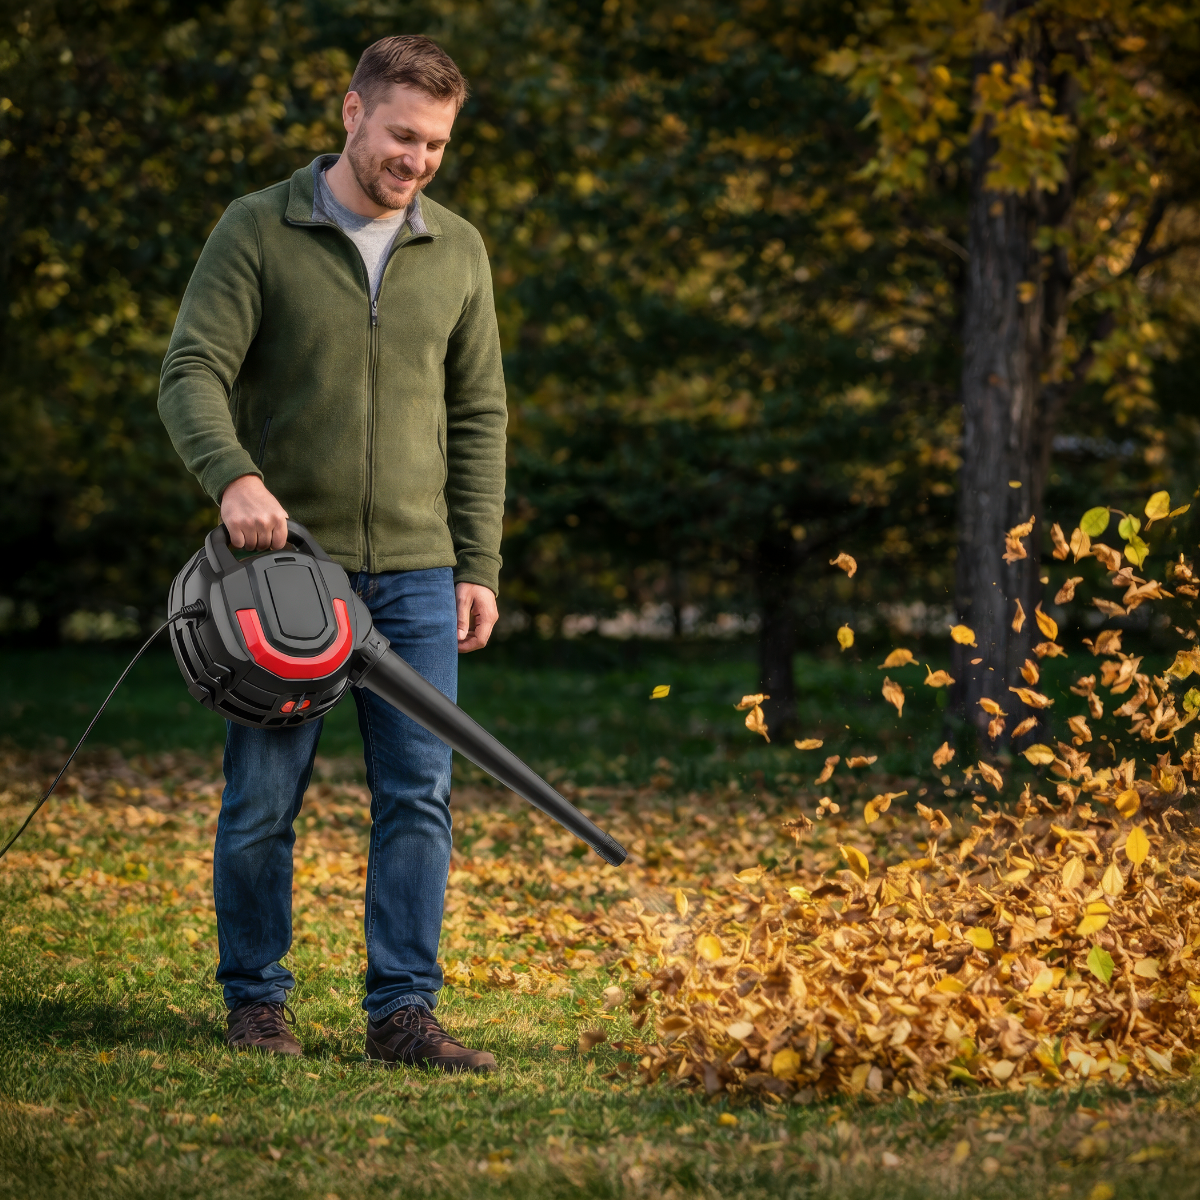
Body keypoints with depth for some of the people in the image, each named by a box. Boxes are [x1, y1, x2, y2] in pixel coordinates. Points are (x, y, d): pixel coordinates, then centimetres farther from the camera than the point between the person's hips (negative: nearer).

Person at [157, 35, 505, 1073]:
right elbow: (191, 374, -9)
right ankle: (257, 1000, 16)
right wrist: (233, 475, -28)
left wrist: (479, 567, 7)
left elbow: (478, 417, 13)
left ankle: (404, 1012, 4)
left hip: (414, 571, 3)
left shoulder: (458, 253, 10)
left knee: (418, 797, -2)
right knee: (262, 801, 2)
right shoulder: (258, 231, -2)